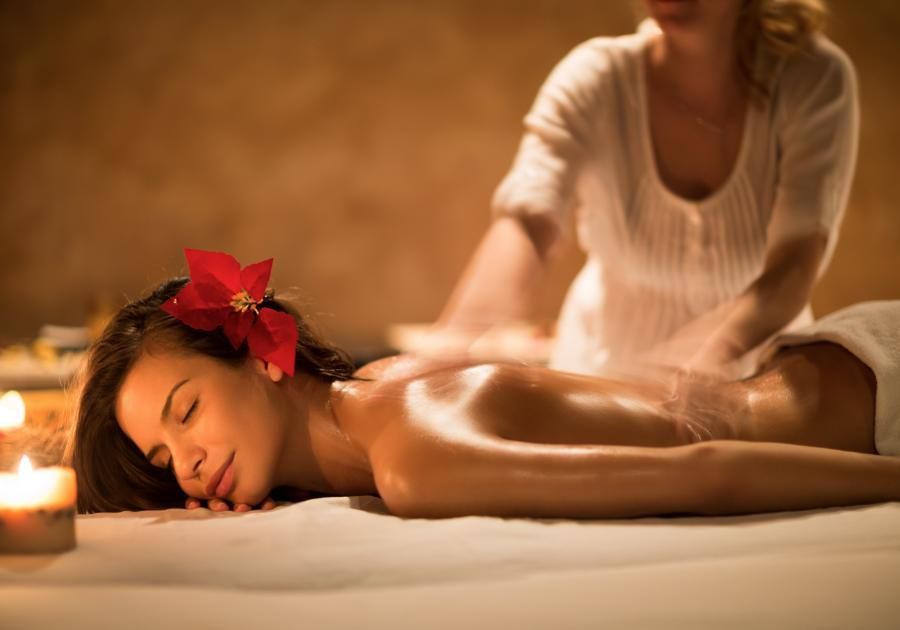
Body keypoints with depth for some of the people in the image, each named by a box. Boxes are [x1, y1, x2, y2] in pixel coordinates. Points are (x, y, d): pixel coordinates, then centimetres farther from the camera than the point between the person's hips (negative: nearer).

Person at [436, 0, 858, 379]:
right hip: (609, 365, 1)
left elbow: (794, 266, -27)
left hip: (753, 371, -1)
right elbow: (525, 223, -31)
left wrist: (710, 361, -46)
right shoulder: (594, 79, -15)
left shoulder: (816, 80, -16)